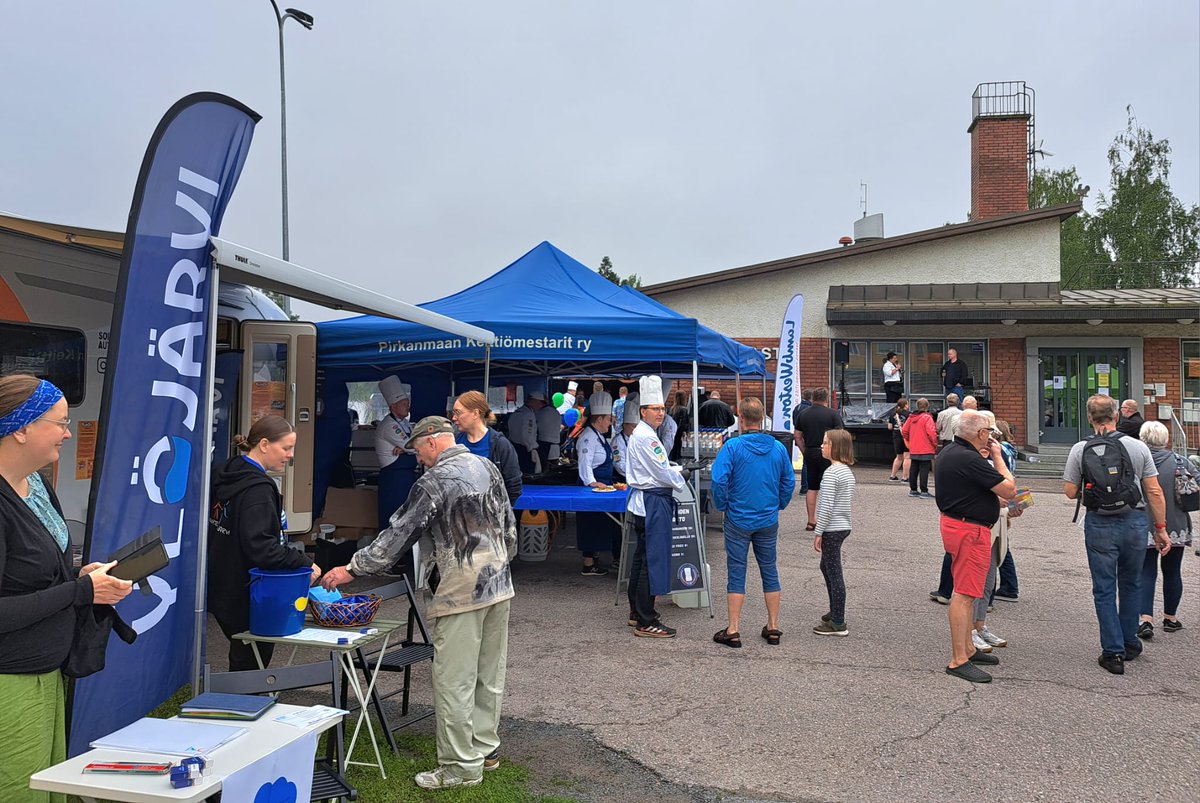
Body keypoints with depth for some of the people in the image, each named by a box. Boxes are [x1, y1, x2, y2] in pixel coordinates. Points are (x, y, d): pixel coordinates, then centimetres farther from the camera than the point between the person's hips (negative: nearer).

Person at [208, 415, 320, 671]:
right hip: (246, 594, -9)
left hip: (223, 589, 9)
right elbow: (259, 547, -28)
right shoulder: (257, 488, -22)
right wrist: (304, 563, -22)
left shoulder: (227, 475, 7)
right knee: (251, 664, 2)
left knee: (241, 657, 20)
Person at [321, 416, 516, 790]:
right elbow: (508, 528, 14)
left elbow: (399, 533, -11)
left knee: (454, 681, 1)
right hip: (499, 586, 8)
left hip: (461, 591, -8)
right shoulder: (488, 467, 9)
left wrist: (352, 569, -3)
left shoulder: (436, 480, -12)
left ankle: (460, 765, 8)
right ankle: (485, 748, 28)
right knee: (489, 674, 16)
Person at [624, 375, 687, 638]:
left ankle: (637, 610, 29)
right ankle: (646, 622, -6)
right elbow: (663, 473, -16)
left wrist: (673, 473, 13)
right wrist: (680, 480, 2)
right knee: (653, 559, -9)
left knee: (642, 556, 18)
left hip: (643, 500, 11)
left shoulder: (640, 434, 16)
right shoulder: (645, 437, -18)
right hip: (653, 503, -11)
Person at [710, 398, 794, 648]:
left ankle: (733, 630, 8)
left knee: (737, 573, 3)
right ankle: (773, 627, 21)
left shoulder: (733, 446, -13)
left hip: (738, 520, -3)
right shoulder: (778, 448, -1)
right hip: (768, 520, 3)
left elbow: (719, 480, -18)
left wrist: (722, 506, -3)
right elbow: (789, 482, 6)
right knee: (769, 571, 13)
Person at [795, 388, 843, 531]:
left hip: (810, 453, 4)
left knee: (812, 488, 11)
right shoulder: (833, 414, -6)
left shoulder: (803, 415, 7)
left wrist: (806, 451, 13)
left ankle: (811, 521, 14)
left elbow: (797, 436, 8)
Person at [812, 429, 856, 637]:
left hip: (832, 529, -10)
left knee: (834, 573, -3)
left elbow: (826, 506, -22)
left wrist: (818, 533, -16)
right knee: (826, 567, 23)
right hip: (843, 526, 10)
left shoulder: (831, 473, -18)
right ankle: (835, 612, 32)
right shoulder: (847, 471, 11)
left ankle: (838, 624, 3)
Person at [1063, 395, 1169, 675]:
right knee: (1130, 586, 20)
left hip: (1099, 525, -2)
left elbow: (1070, 491, -4)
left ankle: (1113, 652, 8)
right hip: (1135, 522, 2)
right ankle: (1130, 644, 31)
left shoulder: (1080, 450, -6)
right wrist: (1161, 529, 5)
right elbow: (1154, 491, -2)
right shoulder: (1138, 447, -3)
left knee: (1104, 590, 7)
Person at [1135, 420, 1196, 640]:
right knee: (1172, 573, 15)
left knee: (1146, 573, 4)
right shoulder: (1179, 462, -6)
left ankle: (1146, 620, -7)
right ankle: (1170, 618, 26)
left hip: (1144, 529, -1)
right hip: (1176, 528, 1)